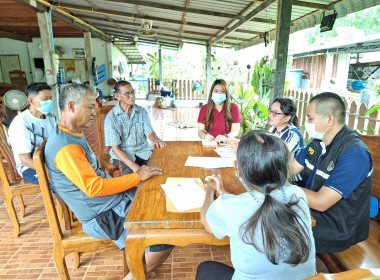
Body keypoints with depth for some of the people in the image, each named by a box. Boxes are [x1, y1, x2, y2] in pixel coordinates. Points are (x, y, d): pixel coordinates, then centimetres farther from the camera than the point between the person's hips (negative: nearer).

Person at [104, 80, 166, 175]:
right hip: (122, 154, -4)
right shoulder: (111, 117, -10)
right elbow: (115, 149, -13)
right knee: (131, 175, -33)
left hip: (142, 151, 4)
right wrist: (134, 166, -26)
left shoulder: (141, 111, 4)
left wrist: (155, 139, -29)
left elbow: (149, 132, -2)